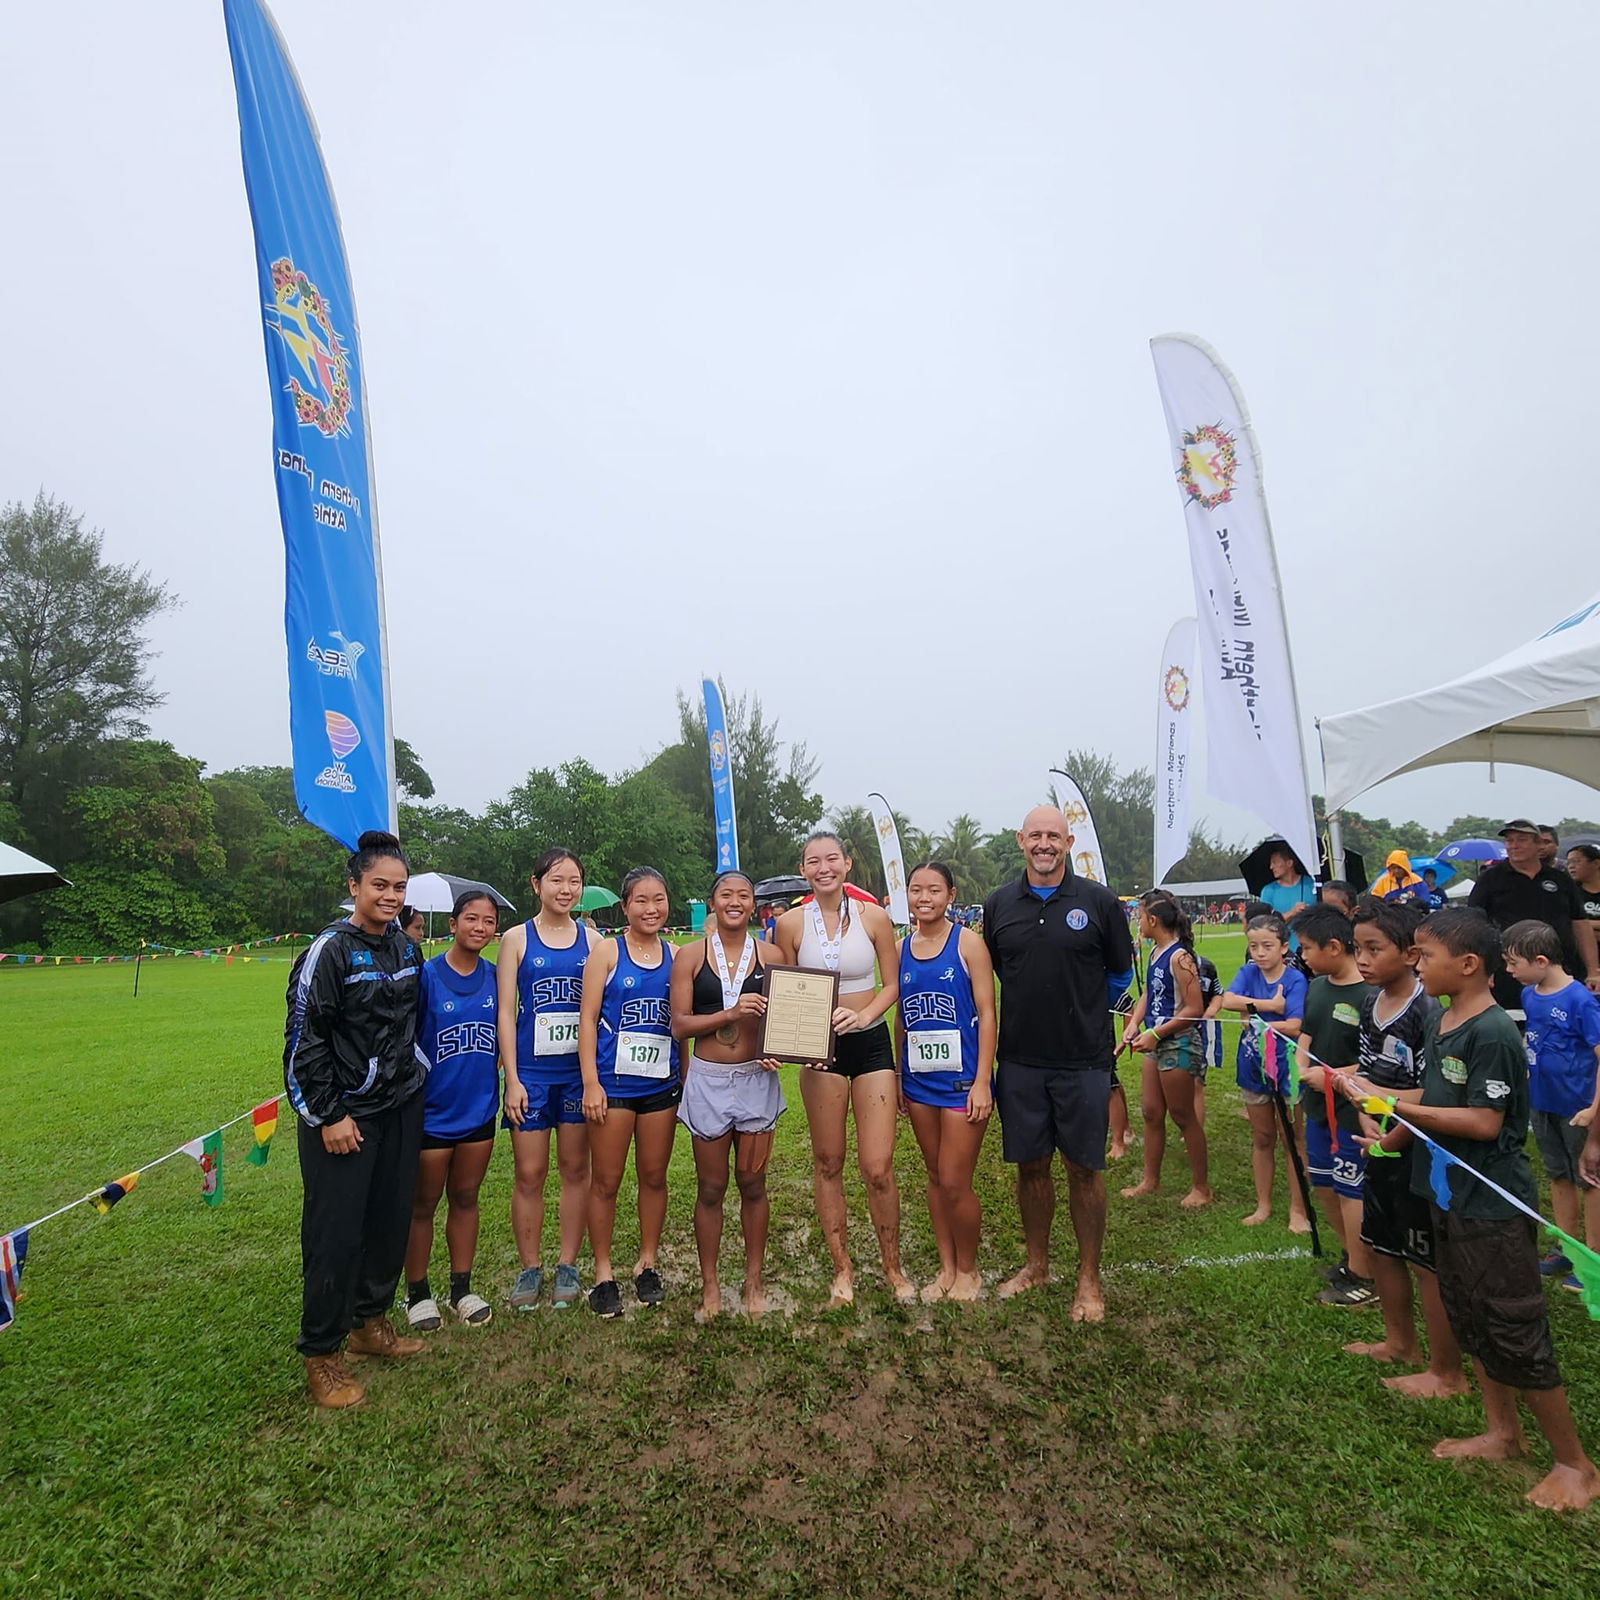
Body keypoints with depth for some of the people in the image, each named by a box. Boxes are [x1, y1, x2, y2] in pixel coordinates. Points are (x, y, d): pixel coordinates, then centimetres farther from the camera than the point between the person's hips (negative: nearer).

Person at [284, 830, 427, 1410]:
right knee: (335, 1235, -1)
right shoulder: (328, 951, -13)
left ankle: (370, 1321, 32)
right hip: (342, 1116, -6)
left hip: (401, 1109, 6)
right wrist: (329, 1116, -14)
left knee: (392, 1221, 12)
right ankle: (320, 1355, 15)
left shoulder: (408, 950, 7)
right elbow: (304, 1039, -14)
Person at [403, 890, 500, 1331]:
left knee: (466, 1198, 16)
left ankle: (462, 1288, 31)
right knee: (423, 1203, 12)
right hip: (432, 1111, -3)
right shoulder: (426, 975, -13)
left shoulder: (495, 977, -1)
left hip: (479, 1108, 4)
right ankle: (417, 1293, 29)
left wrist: (491, 1070, 5)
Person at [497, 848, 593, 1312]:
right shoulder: (517, 938, 0)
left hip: (579, 1070, 2)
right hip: (531, 1071, -1)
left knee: (575, 1169, 9)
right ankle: (529, 1268, 22)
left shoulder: (592, 940, 4)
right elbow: (506, 1012, -2)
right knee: (529, 1173, 5)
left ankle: (567, 1266, 24)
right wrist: (512, 1078, -7)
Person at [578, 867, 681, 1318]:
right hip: (613, 1081, -3)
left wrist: (684, 1080, 9)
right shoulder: (607, 951, -4)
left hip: (661, 1082, 3)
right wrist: (591, 1082, -12)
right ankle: (603, 1273, 21)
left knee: (654, 1175, 13)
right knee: (606, 1180, 6)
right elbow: (587, 1019, -6)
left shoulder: (675, 956, 6)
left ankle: (647, 1264, 30)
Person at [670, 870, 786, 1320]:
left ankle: (754, 1282, 28)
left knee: (752, 1184, 11)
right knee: (710, 1188, 10)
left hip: (757, 1079, 1)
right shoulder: (690, 955, -3)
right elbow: (679, 1024, -7)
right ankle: (710, 1286, 26)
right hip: (708, 1080, -1)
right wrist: (731, 1013, -20)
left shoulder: (770, 956, 1)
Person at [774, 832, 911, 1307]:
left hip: (871, 1043, -1)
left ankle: (892, 1266, 22)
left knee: (878, 1168, -2)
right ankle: (842, 1269, 27)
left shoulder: (873, 916, -6)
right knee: (827, 1164, 10)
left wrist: (863, 1015, -17)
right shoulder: (791, 923, -5)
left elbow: (892, 984, 0)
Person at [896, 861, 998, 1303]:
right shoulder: (902, 948, 5)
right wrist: (897, 1076, 12)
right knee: (935, 1176, 15)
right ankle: (946, 1267, 32)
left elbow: (987, 1015, -9)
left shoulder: (967, 942, -8)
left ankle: (968, 1270, 24)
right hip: (918, 1080, 5)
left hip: (960, 1078, -4)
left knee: (955, 1183, 0)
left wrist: (981, 1082, -13)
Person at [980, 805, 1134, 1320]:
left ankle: (1089, 1278, 23)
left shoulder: (1098, 901, -4)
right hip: (1019, 1060, 2)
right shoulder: (998, 904, 2)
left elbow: (1121, 973, 9)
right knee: (1031, 1165, 13)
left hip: (1083, 1060, -2)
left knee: (1084, 1169, 7)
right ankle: (1036, 1264, 31)